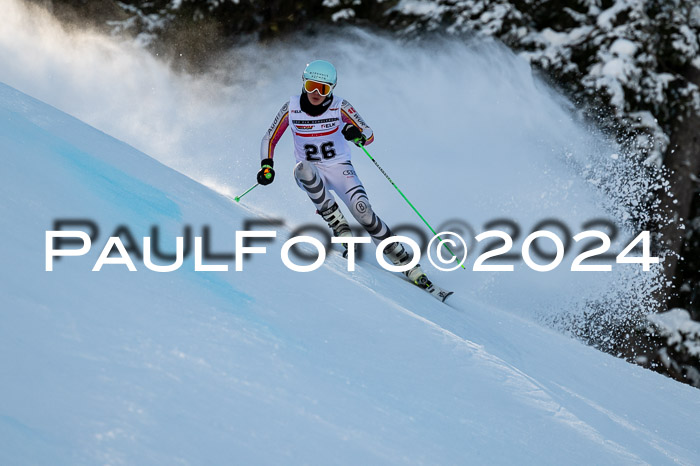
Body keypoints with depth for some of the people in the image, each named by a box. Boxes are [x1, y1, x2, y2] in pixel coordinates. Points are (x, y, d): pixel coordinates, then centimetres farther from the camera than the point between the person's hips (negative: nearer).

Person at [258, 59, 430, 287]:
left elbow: (369, 135, -13)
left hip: (340, 169, -1)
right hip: (310, 174, 1)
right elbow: (269, 139, 2)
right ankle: (339, 227, -26)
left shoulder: (339, 107, -11)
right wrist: (267, 165, -16)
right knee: (303, 168, -36)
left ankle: (405, 262, -18)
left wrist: (358, 136, -37)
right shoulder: (291, 108, -8)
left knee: (362, 209, -24)